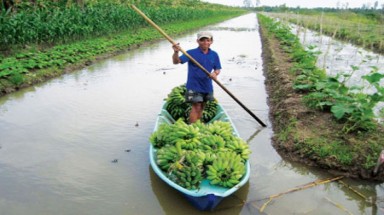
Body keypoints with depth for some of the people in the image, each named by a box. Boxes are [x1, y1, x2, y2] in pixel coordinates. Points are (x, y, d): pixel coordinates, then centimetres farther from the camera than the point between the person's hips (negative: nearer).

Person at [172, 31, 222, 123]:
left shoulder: (214, 55, 3)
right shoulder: (191, 53, -11)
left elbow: (217, 69, 9)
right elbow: (176, 61, -19)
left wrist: (215, 73, -14)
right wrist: (176, 52, -40)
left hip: (207, 86, 5)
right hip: (194, 86, -5)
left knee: (201, 108, 17)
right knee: (196, 107, -8)